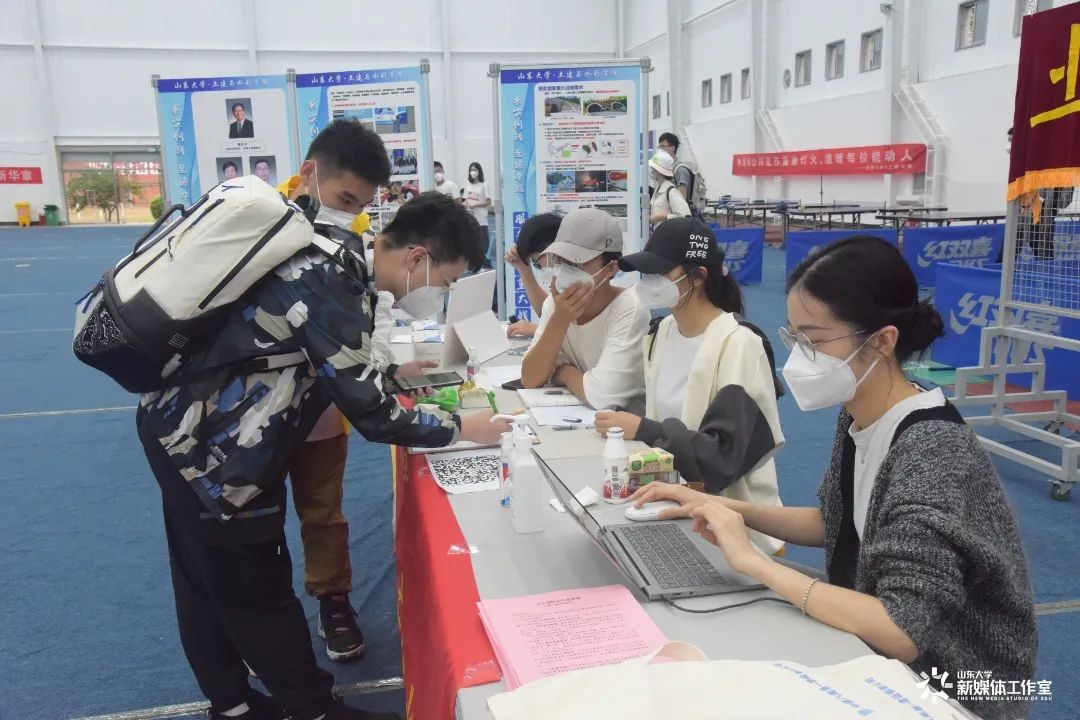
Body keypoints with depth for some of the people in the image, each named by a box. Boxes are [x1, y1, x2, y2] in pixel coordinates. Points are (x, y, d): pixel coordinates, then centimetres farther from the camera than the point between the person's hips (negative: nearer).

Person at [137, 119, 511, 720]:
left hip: (184, 426, 10)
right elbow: (373, 414, -23)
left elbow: (341, 365, 15)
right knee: (258, 589, 8)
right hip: (212, 448, -10)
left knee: (209, 583, 21)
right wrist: (462, 428, -12)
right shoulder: (330, 285, -26)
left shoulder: (332, 252, 2)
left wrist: (392, 372, 7)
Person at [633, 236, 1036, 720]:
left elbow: (904, 634, -32)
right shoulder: (856, 416, -4)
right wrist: (724, 508, -1)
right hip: (871, 657, 6)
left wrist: (753, 561, -29)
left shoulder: (932, 453, -28)